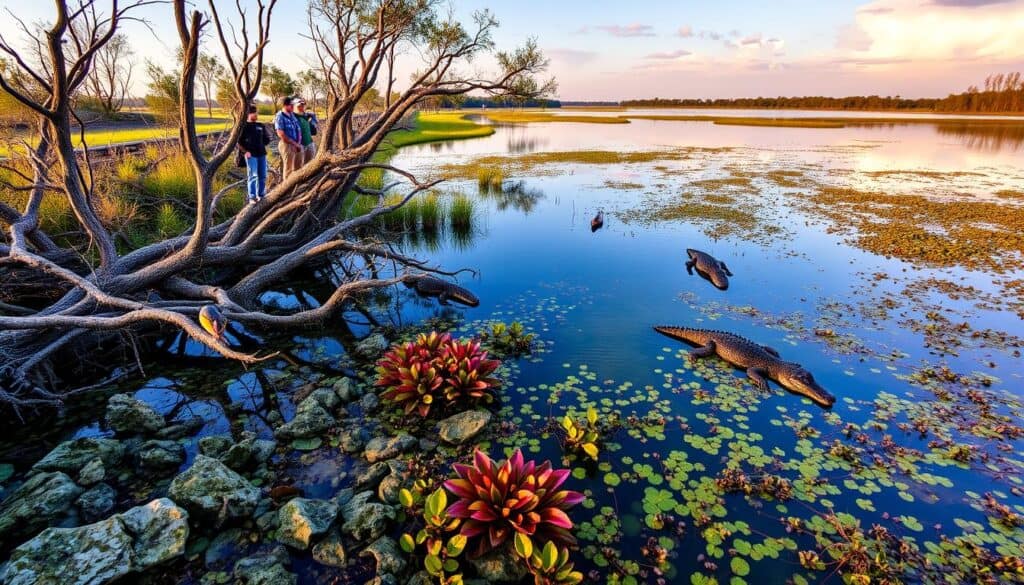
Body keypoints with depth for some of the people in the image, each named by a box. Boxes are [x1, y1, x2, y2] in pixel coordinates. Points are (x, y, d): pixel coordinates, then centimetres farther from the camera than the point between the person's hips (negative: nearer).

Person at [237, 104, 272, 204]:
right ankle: (252, 197, -4)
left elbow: (266, 138, 23)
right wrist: (245, 151, -11)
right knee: (253, 176, -8)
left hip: (262, 154, 5)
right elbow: (238, 141, -2)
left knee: (262, 176, 8)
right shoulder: (244, 126, -1)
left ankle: (261, 195, 21)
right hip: (251, 155, -5)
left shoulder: (261, 126, 12)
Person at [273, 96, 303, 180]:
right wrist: (294, 143, -13)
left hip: (297, 145, 7)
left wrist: (299, 143, -4)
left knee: (298, 168, 11)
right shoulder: (280, 117, -9)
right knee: (288, 169, -3)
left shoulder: (293, 115, 13)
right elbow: (281, 134, -15)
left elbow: (299, 130, 12)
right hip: (287, 145, -7)